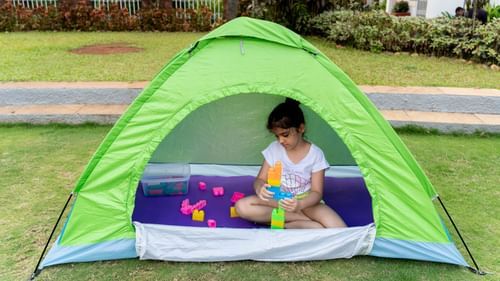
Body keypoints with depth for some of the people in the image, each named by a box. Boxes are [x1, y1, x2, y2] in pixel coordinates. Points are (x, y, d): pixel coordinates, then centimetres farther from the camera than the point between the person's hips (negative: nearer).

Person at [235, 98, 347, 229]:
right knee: (242, 206, -25)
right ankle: (303, 218, -20)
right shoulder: (273, 149, -5)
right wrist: (259, 188, -30)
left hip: (305, 202, -3)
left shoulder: (315, 154, -12)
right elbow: (260, 179, -3)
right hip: (277, 200, 3)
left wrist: (300, 204, -36)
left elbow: (316, 192, -13)